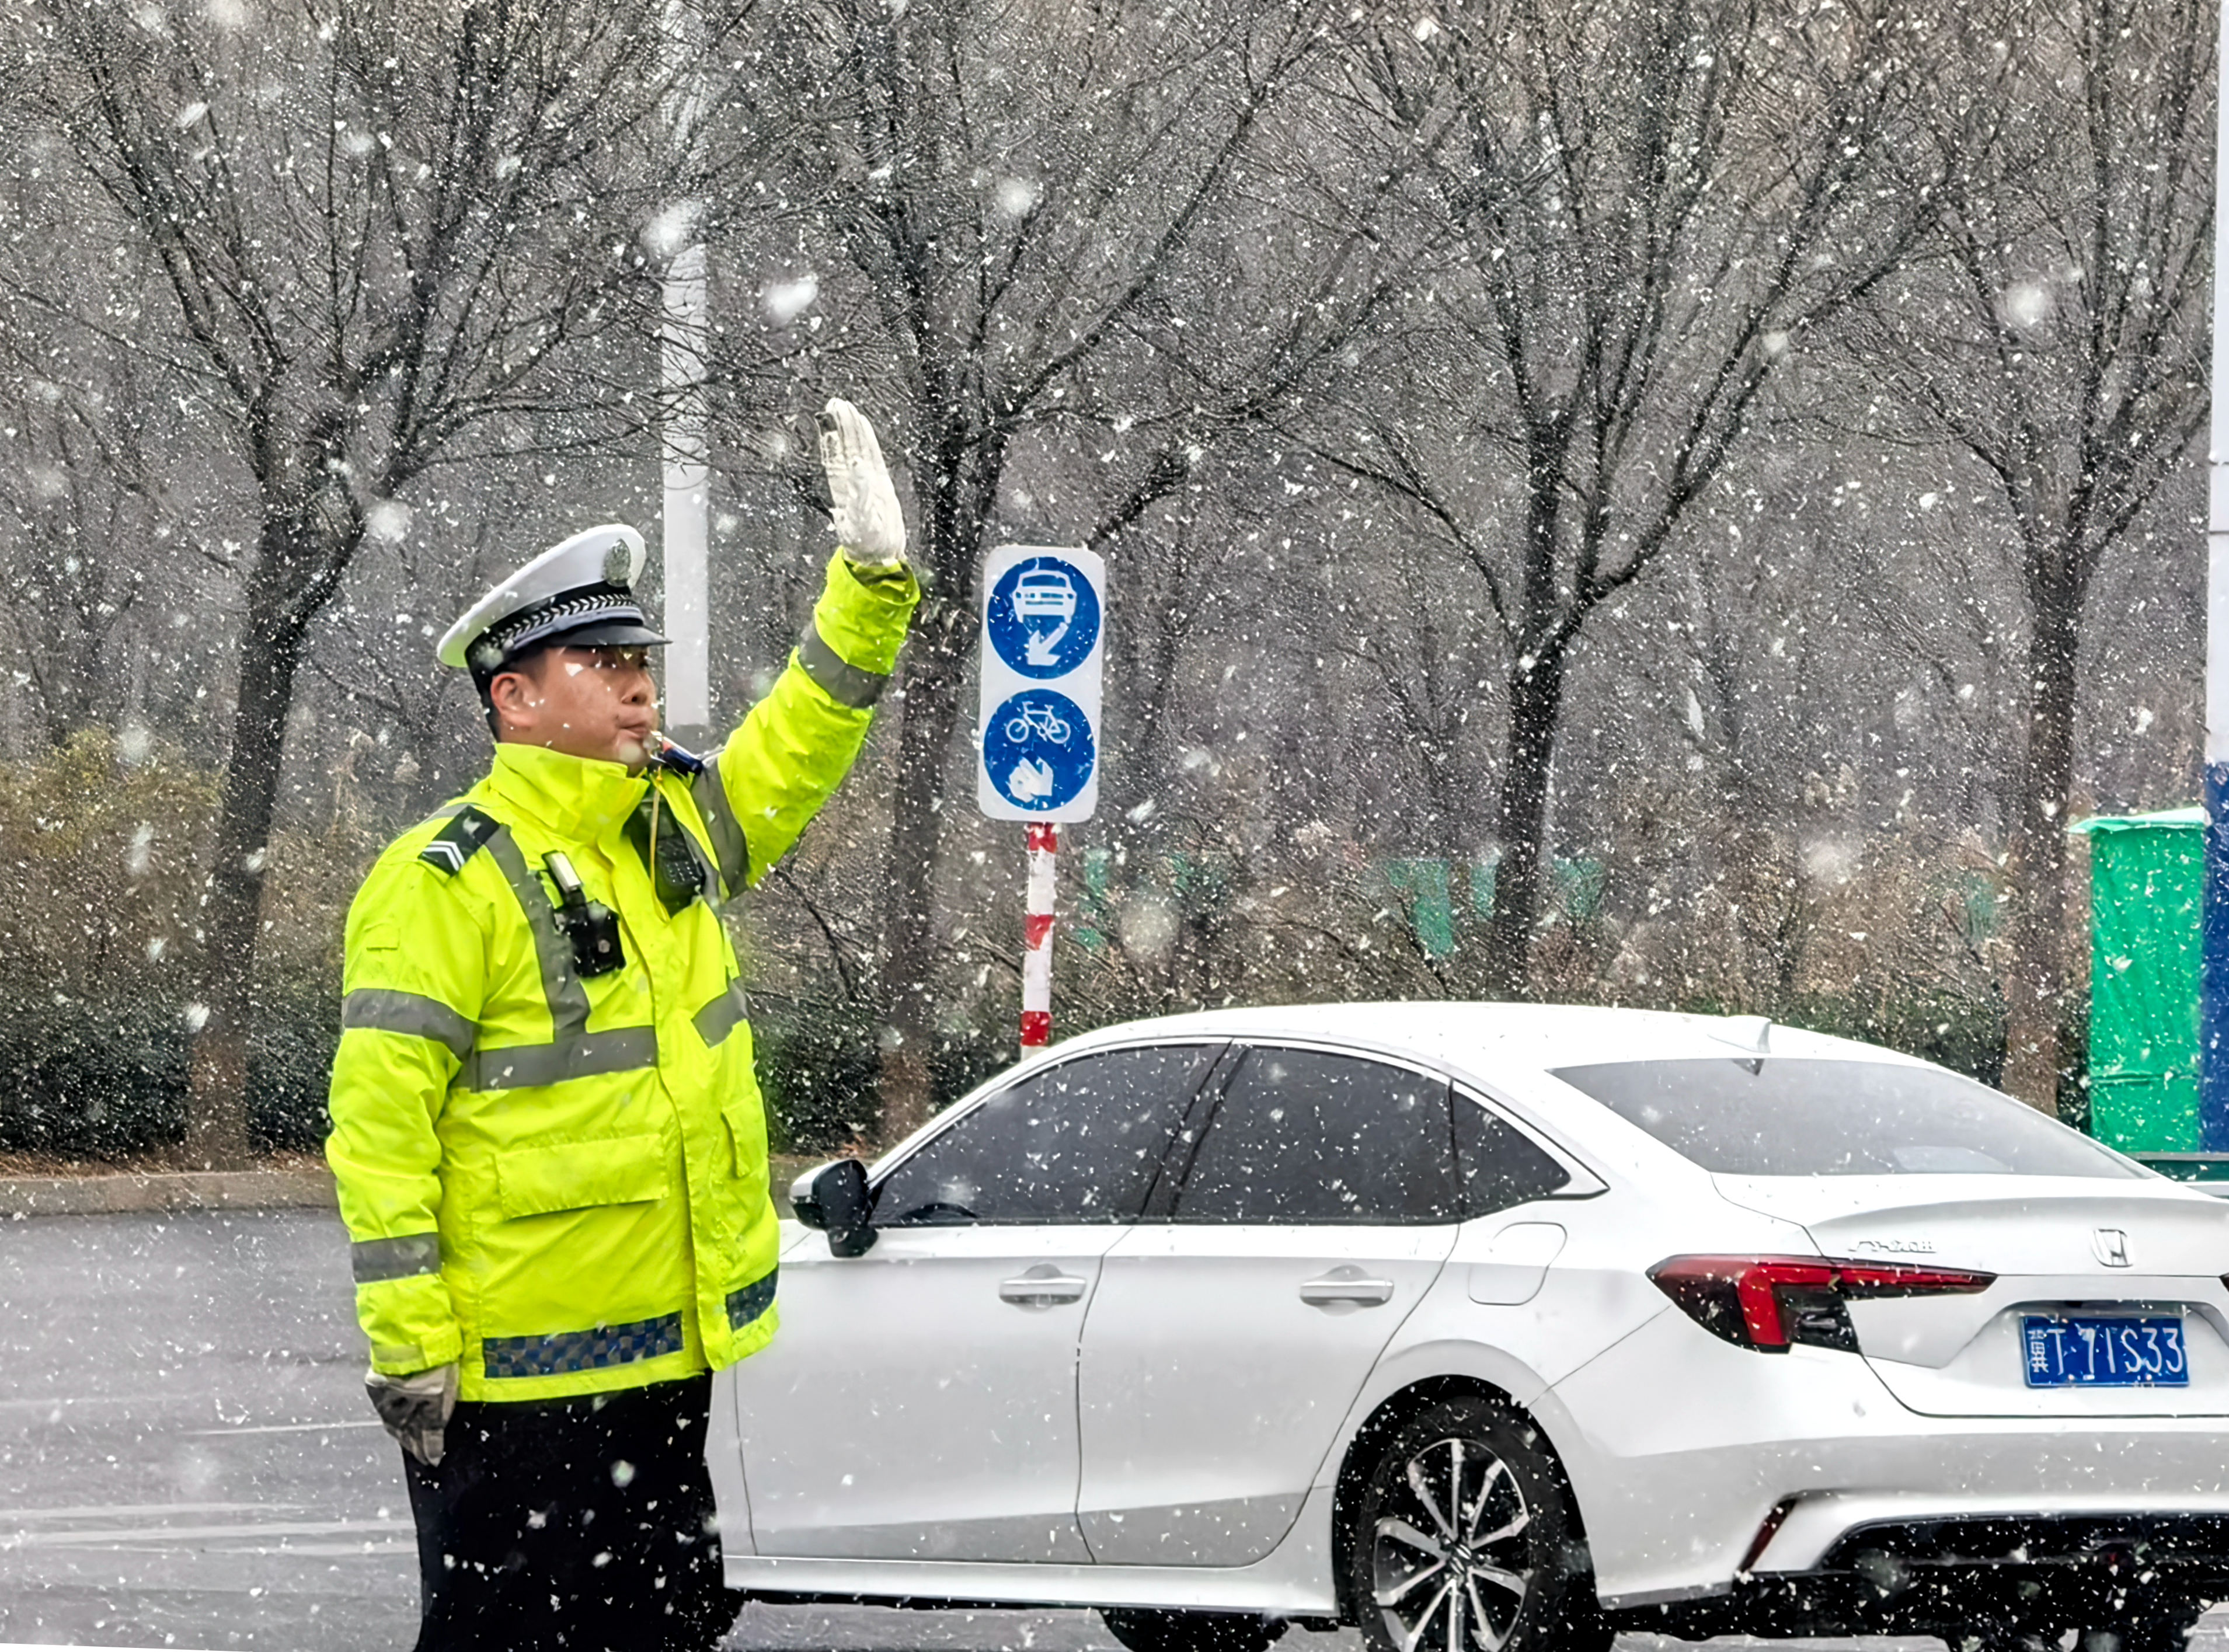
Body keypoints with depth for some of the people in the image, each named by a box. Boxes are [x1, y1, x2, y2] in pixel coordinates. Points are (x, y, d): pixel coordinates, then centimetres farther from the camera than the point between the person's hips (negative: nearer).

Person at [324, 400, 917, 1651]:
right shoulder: (450, 881, -14)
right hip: (518, 1379, -8)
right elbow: (379, 1121, -16)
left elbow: (801, 748, 23)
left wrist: (875, 580, 9)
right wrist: (409, 1344, -19)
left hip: (663, 1360, 8)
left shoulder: (673, 824, 9)